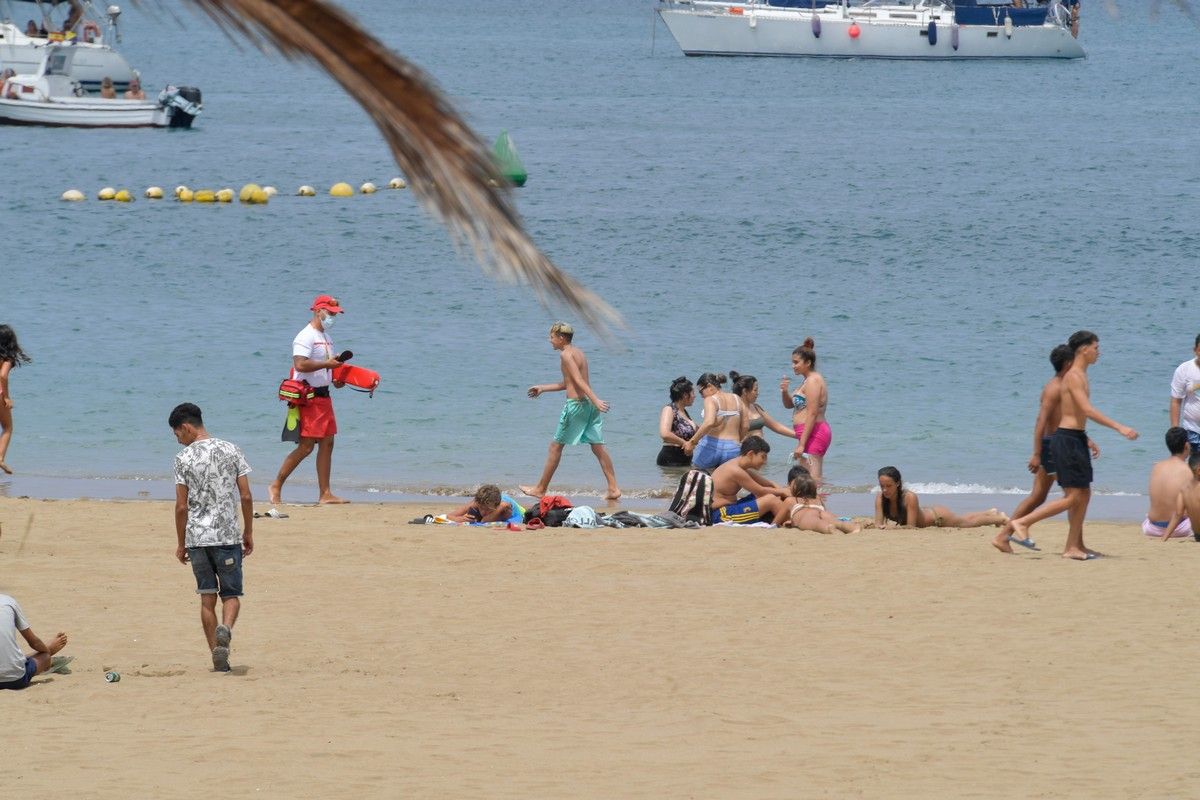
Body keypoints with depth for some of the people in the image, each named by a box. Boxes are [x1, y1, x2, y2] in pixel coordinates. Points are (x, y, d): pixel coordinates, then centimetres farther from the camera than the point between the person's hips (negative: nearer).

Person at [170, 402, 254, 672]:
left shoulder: (184, 458, -4)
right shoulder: (231, 450, 1)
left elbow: (181, 506, -3)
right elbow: (246, 496, 1)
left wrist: (181, 544, 8)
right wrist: (248, 533, 13)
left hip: (197, 538, 0)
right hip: (228, 536, 0)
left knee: (207, 598, 8)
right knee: (231, 594, 7)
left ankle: (218, 658, 7)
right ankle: (225, 629, -24)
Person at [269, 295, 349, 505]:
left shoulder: (325, 337, 18)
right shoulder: (306, 337, -13)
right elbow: (301, 364, -26)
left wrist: (335, 377, 9)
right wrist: (327, 364, -21)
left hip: (323, 395, 10)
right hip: (308, 398, -10)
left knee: (327, 443, 7)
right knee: (306, 447, -9)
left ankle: (325, 494, 9)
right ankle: (276, 487, 1)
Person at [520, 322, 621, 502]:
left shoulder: (565, 354, -9)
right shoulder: (578, 353, 18)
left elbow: (579, 381, -20)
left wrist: (595, 400, -29)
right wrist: (542, 388, 35)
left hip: (576, 404, -8)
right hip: (589, 405, 8)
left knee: (556, 446, 3)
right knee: (598, 447, 5)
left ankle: (541, 488, 11)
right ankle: (614, 488, -3)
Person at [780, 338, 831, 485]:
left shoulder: (813, 381, -12)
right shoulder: (809, 380, 19)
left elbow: (812, 414, -19)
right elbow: (789, 405, 25)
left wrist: (801, 444, -22)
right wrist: (785, 392, 2)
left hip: (813, 433, -11)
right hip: (818, 433, 11)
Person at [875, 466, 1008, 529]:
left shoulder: (910, 497, -42)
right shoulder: (880, 498, -27)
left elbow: (911, 526, -39)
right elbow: (878, 524, -23)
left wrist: (894, 527, -51)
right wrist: (884, 526, -44)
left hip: (938, 516, -6)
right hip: (929, 514, 6)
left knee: (970, 522, 22)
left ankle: (1001, 518, 50)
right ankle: (991, 513, 62)